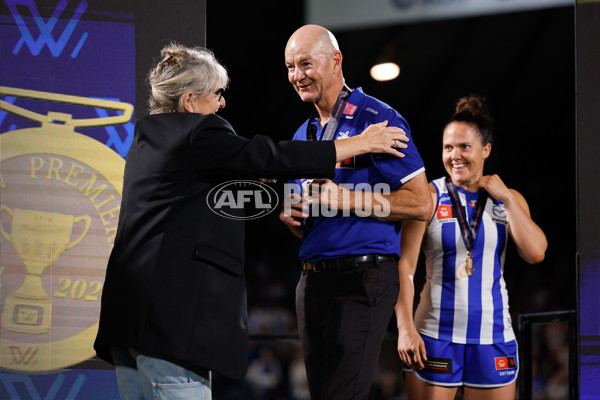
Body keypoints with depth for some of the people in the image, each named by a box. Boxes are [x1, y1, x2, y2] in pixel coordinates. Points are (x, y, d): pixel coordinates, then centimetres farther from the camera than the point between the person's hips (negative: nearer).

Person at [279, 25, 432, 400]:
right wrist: (292, 216, 2)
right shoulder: (303, 135, 18)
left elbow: (420, 203, -13)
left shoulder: (377, 119, -7)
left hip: (361, 281, -8)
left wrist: (345, 198, -17)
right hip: (312, 280, 8)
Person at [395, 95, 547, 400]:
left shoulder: (509, 200, 10)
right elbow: (404, 266, -5)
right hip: (435, 335, -2)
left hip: (493, 336, 3)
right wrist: (405, 328, -13)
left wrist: (506, 199, -3)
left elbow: (535, 253, -4)